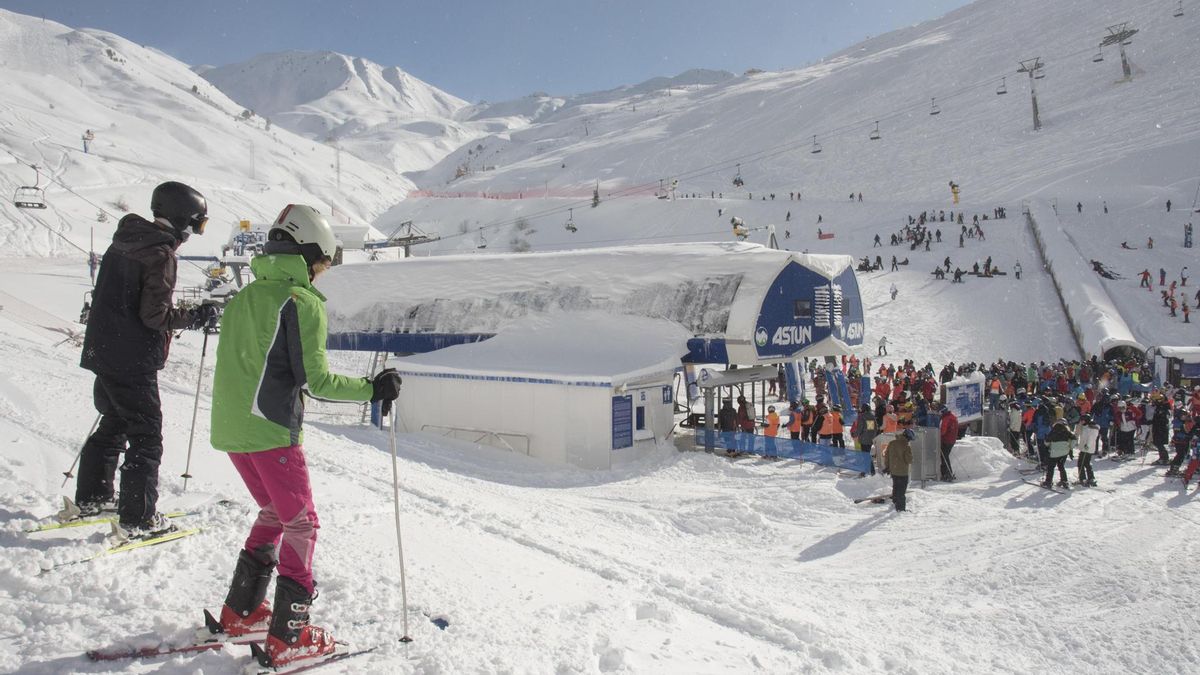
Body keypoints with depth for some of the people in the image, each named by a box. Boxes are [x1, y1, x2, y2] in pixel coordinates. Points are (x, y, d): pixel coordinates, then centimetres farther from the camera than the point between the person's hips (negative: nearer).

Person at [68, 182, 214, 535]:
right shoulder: (161, 254, -17)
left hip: (104, 352, 9)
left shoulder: (123, 241, 10)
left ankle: (89, 498, 35)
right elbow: (156, 316, -21)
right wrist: (196, 316, -8)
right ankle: (137, 519, 3)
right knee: (145, 437, -1)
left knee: (114, 424, 23)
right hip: (134, 361, -9)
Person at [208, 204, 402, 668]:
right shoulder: (303, 302, -12)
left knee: (273, 513, 23)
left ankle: (240, 612, 29)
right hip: (272, 431, -8)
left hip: (229, 428, 8)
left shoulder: (244, 297, 13)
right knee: (300, 524, 5)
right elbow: (316, 380, -15)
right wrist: (372, 388, -6)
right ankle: (288, 637, 7)